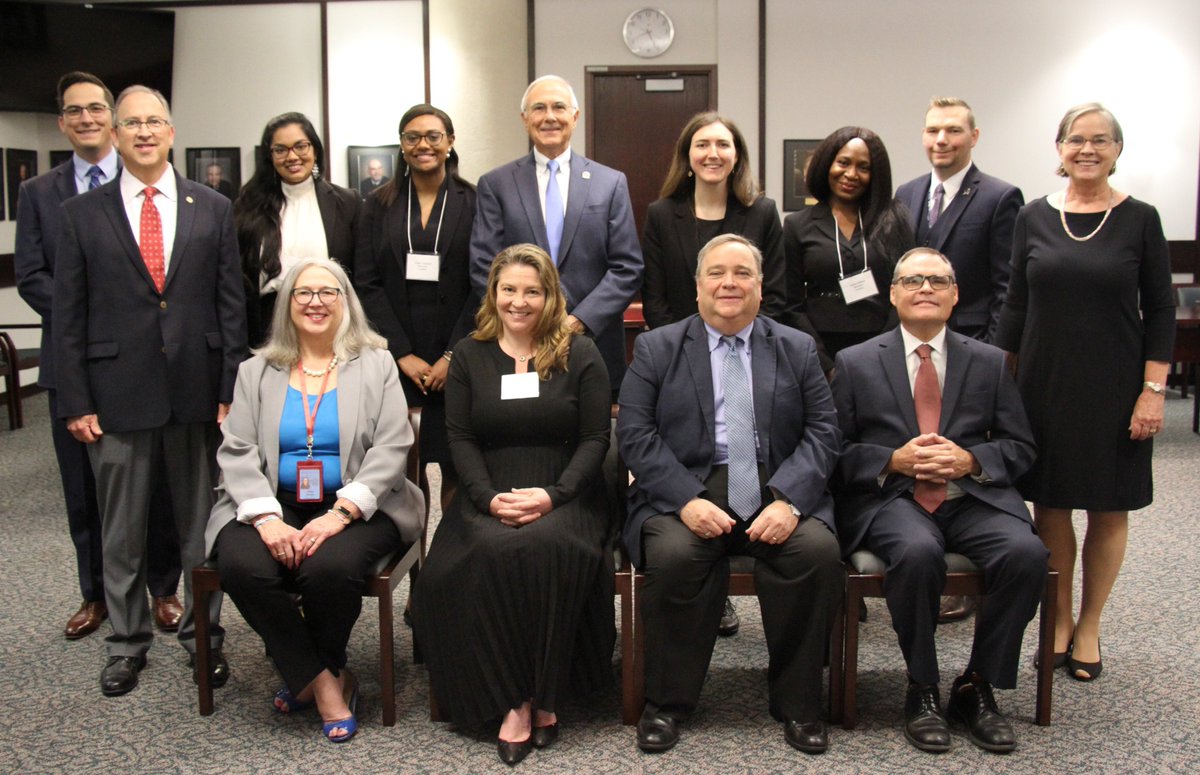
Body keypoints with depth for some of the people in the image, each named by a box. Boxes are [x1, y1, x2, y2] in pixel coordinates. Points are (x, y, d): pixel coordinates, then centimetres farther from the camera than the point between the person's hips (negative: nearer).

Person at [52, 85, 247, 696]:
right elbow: (68, 315, 2)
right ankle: (127, 642, 26)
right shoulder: (83, 214, 4)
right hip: (118, 394, 0)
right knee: (121, 530, 10)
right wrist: (75, 401, -4)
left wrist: (232, 389, -2)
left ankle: (203, 635, 25)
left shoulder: (213, 209, 6)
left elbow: (231, 305, 4)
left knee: (202, 525, 10)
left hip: (197, 392, 1)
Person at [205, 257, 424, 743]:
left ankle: (307, 673, 0)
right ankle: (324, 683, -10)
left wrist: (340, 514, -18)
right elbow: (236, 452, 3)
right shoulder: (257, 372, 14)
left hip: (355, 507, -2)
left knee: (330, 566, -33)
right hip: (274, 507, 2)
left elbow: (391, 447, -4)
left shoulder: (375, 364, 8)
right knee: (241, 566, -28)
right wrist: (267, 519, -16)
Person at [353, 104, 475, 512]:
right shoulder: (379, 206, 10)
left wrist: (452, 356, -8)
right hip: (395, 358, 1)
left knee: (456, 465, -3)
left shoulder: (473, 203, 4)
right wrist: (403, 354, -5)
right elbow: (367, 284, 4)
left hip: (455, 359, -1)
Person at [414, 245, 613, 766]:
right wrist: (490, 498, -11)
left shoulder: (579, 355, 8)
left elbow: (596, 438, 2)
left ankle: (545, 696, -19)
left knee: (547, 547, -34)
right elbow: (459, 437, 7)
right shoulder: (469, 355, 13)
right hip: (489, 497, 1)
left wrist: (552, 495, -14)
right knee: (492, 553, -32)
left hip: (563, 497, -1)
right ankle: (513, 700, -21)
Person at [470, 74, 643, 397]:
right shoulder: (495, 185, 6)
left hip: (593, 342, 1)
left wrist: (579, 320, -10)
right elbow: (484, 268, 1)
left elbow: (627, 268, 1)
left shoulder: (611, 183, 7)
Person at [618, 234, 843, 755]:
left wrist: (788, 500, -15)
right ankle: (666, 703, -9)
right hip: (685, 493, -1)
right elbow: (635, 435, -1)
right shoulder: (655, 348, 9)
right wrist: (688, 499, -17)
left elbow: (822, 432, 4)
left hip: (777, 493, 1)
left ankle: (798, 703, -7)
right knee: (674, 553, -32)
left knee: (819, 550, -28)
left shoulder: (797, 349, 13)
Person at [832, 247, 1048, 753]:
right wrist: (895, 460, -12)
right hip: (890, 500, -2)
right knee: (918, 553, -35)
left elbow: (1021, 447, 12)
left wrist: (969, 460, -8)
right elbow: (835, 450, 4)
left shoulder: (989, 362, 14)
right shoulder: (855, 363, 9)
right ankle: (922, 690, -12)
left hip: (973, 498, 3)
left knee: (1027, 555, -27)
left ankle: (976, 687, -6)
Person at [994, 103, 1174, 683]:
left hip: (1114, 387, -1)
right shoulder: (1034, 218, 3)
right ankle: (1059, 620, 22)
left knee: (1108, 508, 7)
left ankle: (1088, 628, 22)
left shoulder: (1139, 220, -2)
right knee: (1049, 504, 7)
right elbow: (1016, 305, 6)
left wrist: (1153, 390, -8)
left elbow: (1160, 309, -1)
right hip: (1044, 382, 2)